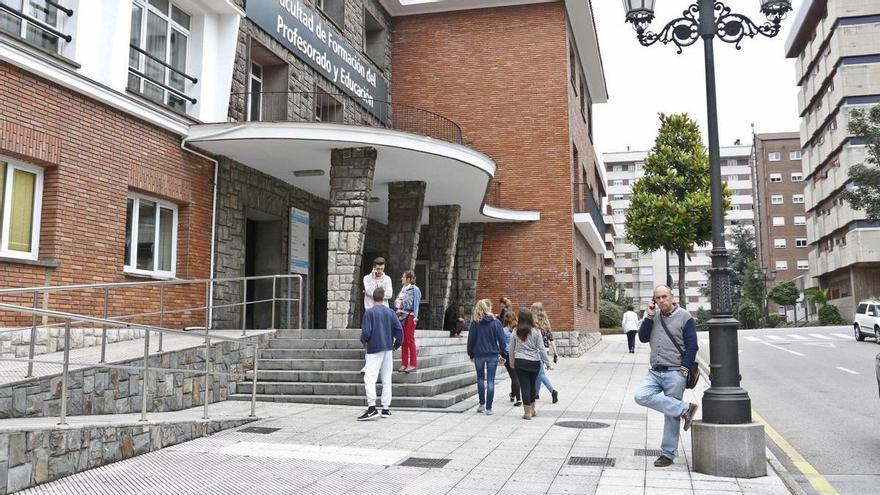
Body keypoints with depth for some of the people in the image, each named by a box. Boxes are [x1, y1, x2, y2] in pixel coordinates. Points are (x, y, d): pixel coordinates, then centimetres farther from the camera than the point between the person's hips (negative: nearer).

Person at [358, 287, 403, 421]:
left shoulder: (370, 312, -7)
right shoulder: (390, 312, 5)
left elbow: (366, 332, -13)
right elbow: (399, 329, 2)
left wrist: (364, 342, 7)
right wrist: (396, 344, 15)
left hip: (374, 349, -5)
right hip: (388, 349, 5)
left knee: (369, 378, -6)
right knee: (387, 379, 10)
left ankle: (372, 408, -15)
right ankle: (386, 409, 13)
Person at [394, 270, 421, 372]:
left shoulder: (414, 289, -6)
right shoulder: (403, 289, 15)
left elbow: (416, 304, -9)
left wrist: (415, 317, -14)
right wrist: (398, 314, 12)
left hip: (409, 316, -7)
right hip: (401, 316, 7)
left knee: (410, 340, -4)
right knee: (403, 341, 9)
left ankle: (412, 364, 2)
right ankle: (404, 364, 15)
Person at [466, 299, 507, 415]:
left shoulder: (474, 323, -4)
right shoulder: (495, 322, -5)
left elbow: (470, 339, 0)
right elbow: (501, 339, -2)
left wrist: (470, 354, 12)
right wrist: (503, 353, 7)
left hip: (479, 354, 1)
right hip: (493, 354, -1)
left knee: (480, 378, 18)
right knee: (490, 381, 2)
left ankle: (482, 404, 16)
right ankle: (488, 408, 1)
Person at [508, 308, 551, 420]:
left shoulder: (516, 332, -3)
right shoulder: (535, 331, -4)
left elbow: (511, 349, 4)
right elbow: (541, 349, -3)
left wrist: (512, 363, 18)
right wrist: (548, 363, 4)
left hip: (520, 362, -1)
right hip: (534, 362, 1)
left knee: (524, 386, 2)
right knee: (532, 385, 16)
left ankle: (527, 412, 4)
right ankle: (532, 410, 30)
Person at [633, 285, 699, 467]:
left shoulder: (684, 317, -3)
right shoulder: (654, 317, 13)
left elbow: (692, 345, -5)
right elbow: (643, 337, 5)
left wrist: (684, 369, -12)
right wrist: (649, 317, -4)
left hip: (674, 373, -5)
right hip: (655, 372, 5)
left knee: (672, 416, 0)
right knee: (641, 396, -20)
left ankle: (667, 454, 11)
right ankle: (684, 409, -10)